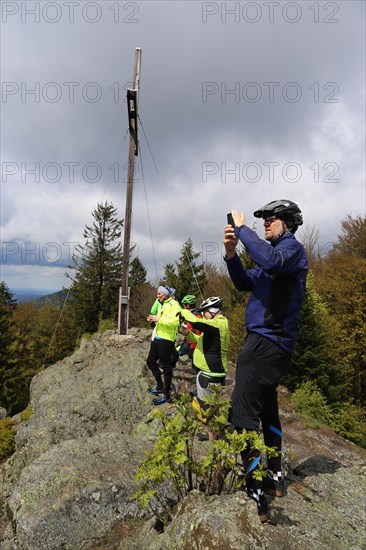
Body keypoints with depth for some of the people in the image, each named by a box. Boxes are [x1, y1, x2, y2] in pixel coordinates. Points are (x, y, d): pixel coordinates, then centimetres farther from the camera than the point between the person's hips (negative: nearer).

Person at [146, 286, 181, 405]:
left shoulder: (174, 304, -12)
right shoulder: (161, 305, 16)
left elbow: (175, 321, -25)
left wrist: (158, 318, -22)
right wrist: (152, 319, 0)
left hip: (166, 340, -10)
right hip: (157, 338, 10)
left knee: (166, 367, 1)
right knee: (150, 362, 17)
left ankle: (166, 394, 15)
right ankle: (160, 387, 32)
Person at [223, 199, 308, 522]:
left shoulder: (291, 247, -5)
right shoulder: (274, 252, 23)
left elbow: (270, 263, -30)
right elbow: (245, 283, 12)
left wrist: (242, 228, -20)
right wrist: (231, 253, -3)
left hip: (268, 341, -10)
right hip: (270, 341, 10)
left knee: (243, 412, -12)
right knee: (267, 408, 18)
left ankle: (256, 495, -5)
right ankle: (274, 477, 33)